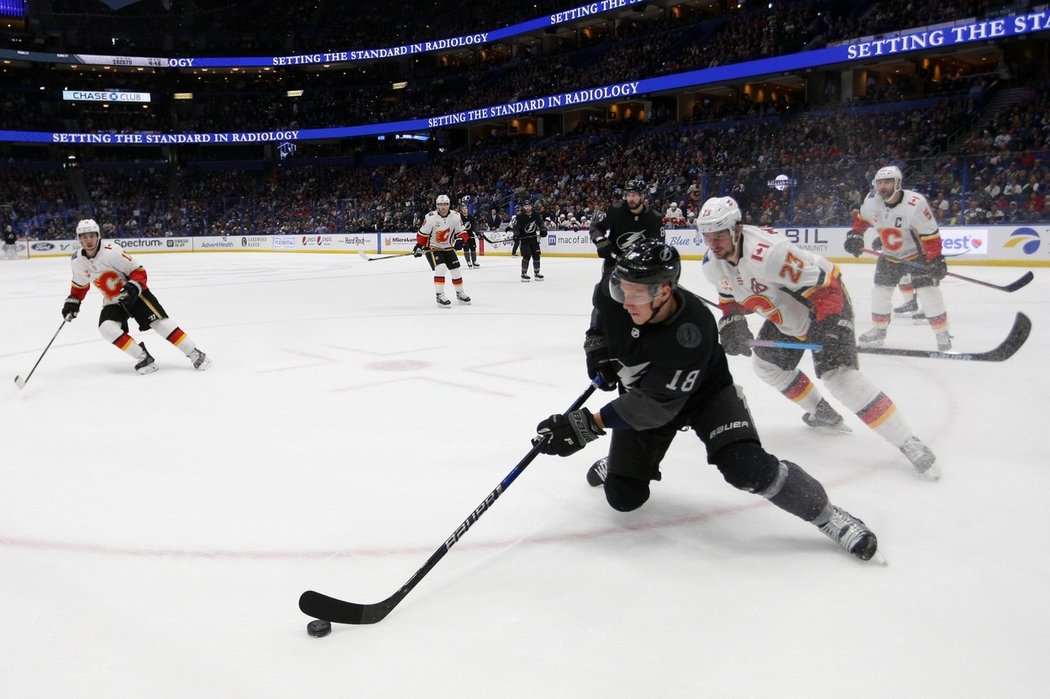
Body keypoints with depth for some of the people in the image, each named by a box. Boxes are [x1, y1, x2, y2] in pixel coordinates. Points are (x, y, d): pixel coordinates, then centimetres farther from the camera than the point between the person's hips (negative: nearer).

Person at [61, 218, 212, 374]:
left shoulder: (111, 251, -22)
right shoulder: (77, 261, -4)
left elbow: (138, 271, -17)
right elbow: (80, 284, 17)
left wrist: (133, 287, -31)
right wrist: (72, 301, 13)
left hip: (135, 294, -5)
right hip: (112, 302, 5)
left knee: (160, 323, -17)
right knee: (107, 328, -20)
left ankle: (195, 354, -11)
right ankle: (144, 359, -12)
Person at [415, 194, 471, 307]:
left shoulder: (455, 216, -10)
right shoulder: (430, 217, -19)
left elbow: (461, 232, -2)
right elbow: (423, 233, -10)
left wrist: (460, 240, -21)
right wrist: (419, 246, -13)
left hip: (448, 247, 4)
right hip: (432, 247, -4)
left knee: (455, 270, 5)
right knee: (441, 268, -23)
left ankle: (460, 293, 24)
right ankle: (439, 295, -16)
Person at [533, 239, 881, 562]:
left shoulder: (693, 333, -40)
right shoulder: (614, 291, -25)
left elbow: (656, 405, -38)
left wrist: (588, 425, -44)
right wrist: (597, 346, -7)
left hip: (704, 393, -4)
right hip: (640, 393, 4)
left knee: (746, 466, -28)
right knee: (623, 497, 1)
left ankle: (826, 514, -5)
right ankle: (617, 463, 38)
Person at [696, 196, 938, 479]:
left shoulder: (767, 252, -35)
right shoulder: (712, 264, -9)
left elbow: (822, 281, -32)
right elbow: (730, 296, 10)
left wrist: (832, 328, -37)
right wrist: (731, 322, -7)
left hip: (825, 298, -9)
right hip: (786, 311, 9)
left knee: (838, 374, -23)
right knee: (766, 363, 17)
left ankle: (908, 443, -17)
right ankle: (823, 413, 36)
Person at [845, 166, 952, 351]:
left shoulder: (915, 203, -29)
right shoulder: (872, 200, -13)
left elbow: (930, 233, -24)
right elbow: (862, 217, 10)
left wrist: (935, 259, -25)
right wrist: (855, 234, -2)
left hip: (918, 254, -5)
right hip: (890, 255, 5)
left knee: (928, 292, -13)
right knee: (880, 292, 6)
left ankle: (943, 334, -1)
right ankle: (878, 330, 23)